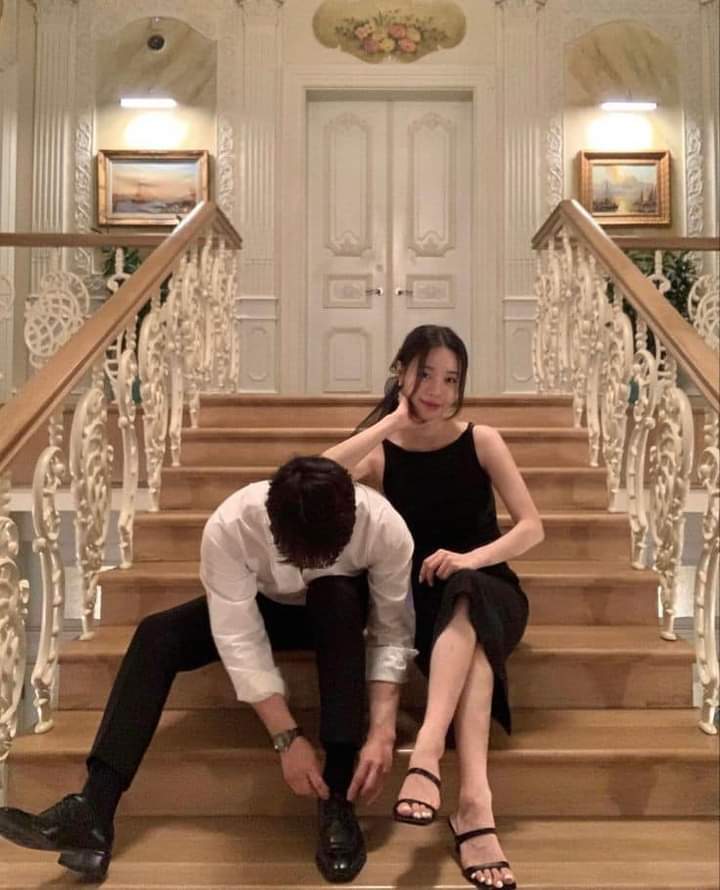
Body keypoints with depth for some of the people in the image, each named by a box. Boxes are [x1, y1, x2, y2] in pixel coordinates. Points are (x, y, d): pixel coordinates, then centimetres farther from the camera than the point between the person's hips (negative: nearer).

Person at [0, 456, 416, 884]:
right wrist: (288, 737, -37)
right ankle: (93, 813, -25)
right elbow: (240, 640, -33)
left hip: (344, 612, -1)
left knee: (335, 594, -38)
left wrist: (383, 732, -38)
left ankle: (338, 799, -32)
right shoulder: (229, 527, -36)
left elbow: (393, 634, -27)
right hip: (264, 605, 1)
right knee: (157, 634, -22)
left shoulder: (384, 525, -35)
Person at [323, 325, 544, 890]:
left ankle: (427, 753, -54)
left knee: (464, 597, -37)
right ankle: (476, 801, -50)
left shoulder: (482, 441, 3)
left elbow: (532, 527, -3)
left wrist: (471, 558, -23)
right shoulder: (382, 452, 1)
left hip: (487, 590, 0)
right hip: (421, 598, 0)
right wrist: (392, 421, -15)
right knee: (468, 641, -36)